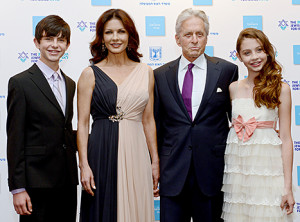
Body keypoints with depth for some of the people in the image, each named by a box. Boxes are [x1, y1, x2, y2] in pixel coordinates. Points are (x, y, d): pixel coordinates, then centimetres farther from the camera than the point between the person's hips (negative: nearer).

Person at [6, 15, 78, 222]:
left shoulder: (69, 84, 15)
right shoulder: (21, 83, -6)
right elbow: (15, 140, -9)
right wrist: (18, 188, -12)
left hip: (67, 181, 6)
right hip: (36, 183, -6)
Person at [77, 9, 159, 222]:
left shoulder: (145, 72, 9)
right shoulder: (91, 74, 2)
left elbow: (148, 120, 12)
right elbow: (82, 124, -1)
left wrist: (155, 161, 8)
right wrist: (84, 165, -9)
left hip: (136, 153, 2)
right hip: (102, 153, -2)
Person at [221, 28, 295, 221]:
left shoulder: (281, 89, -2)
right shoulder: (234, 88, 8)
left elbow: (285, 139, -4)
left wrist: (287, 186, -7)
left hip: (267, 166, -3)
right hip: (237, 167, 3)